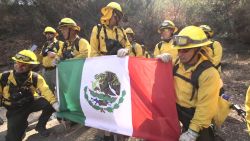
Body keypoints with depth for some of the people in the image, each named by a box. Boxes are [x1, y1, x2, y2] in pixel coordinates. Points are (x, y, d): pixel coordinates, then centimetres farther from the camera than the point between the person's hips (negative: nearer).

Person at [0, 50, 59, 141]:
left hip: (31, 103, 1)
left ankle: (40, 126, 1)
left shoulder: (35, 78, -16)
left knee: (49, 104, -27)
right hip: (15, 109, 0)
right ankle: (22, 124, 25)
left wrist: (54, 102, -45)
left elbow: (45, 90, -28)